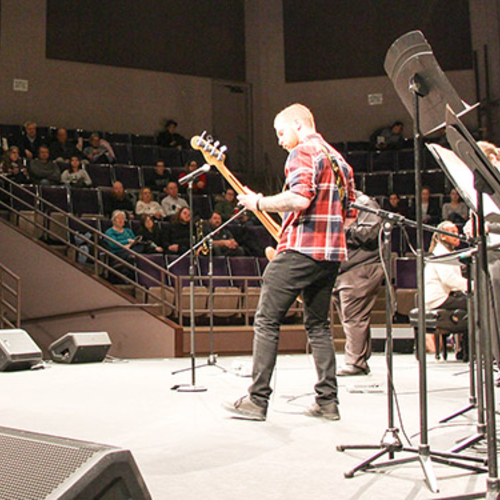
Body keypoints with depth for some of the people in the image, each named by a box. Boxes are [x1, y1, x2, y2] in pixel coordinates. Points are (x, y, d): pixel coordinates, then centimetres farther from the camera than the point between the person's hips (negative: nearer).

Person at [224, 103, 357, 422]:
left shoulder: (303, 152, -6)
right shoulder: (339, 160, 21)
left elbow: (299, 199, -21)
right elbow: (350, 214, 21)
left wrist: (258, 202, -10)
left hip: (301, 249, -9)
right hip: (331, 253, 9)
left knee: (267, 321, -4)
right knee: (318, 325, 13)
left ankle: (257, 400, -4)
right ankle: (328, 401, 10)